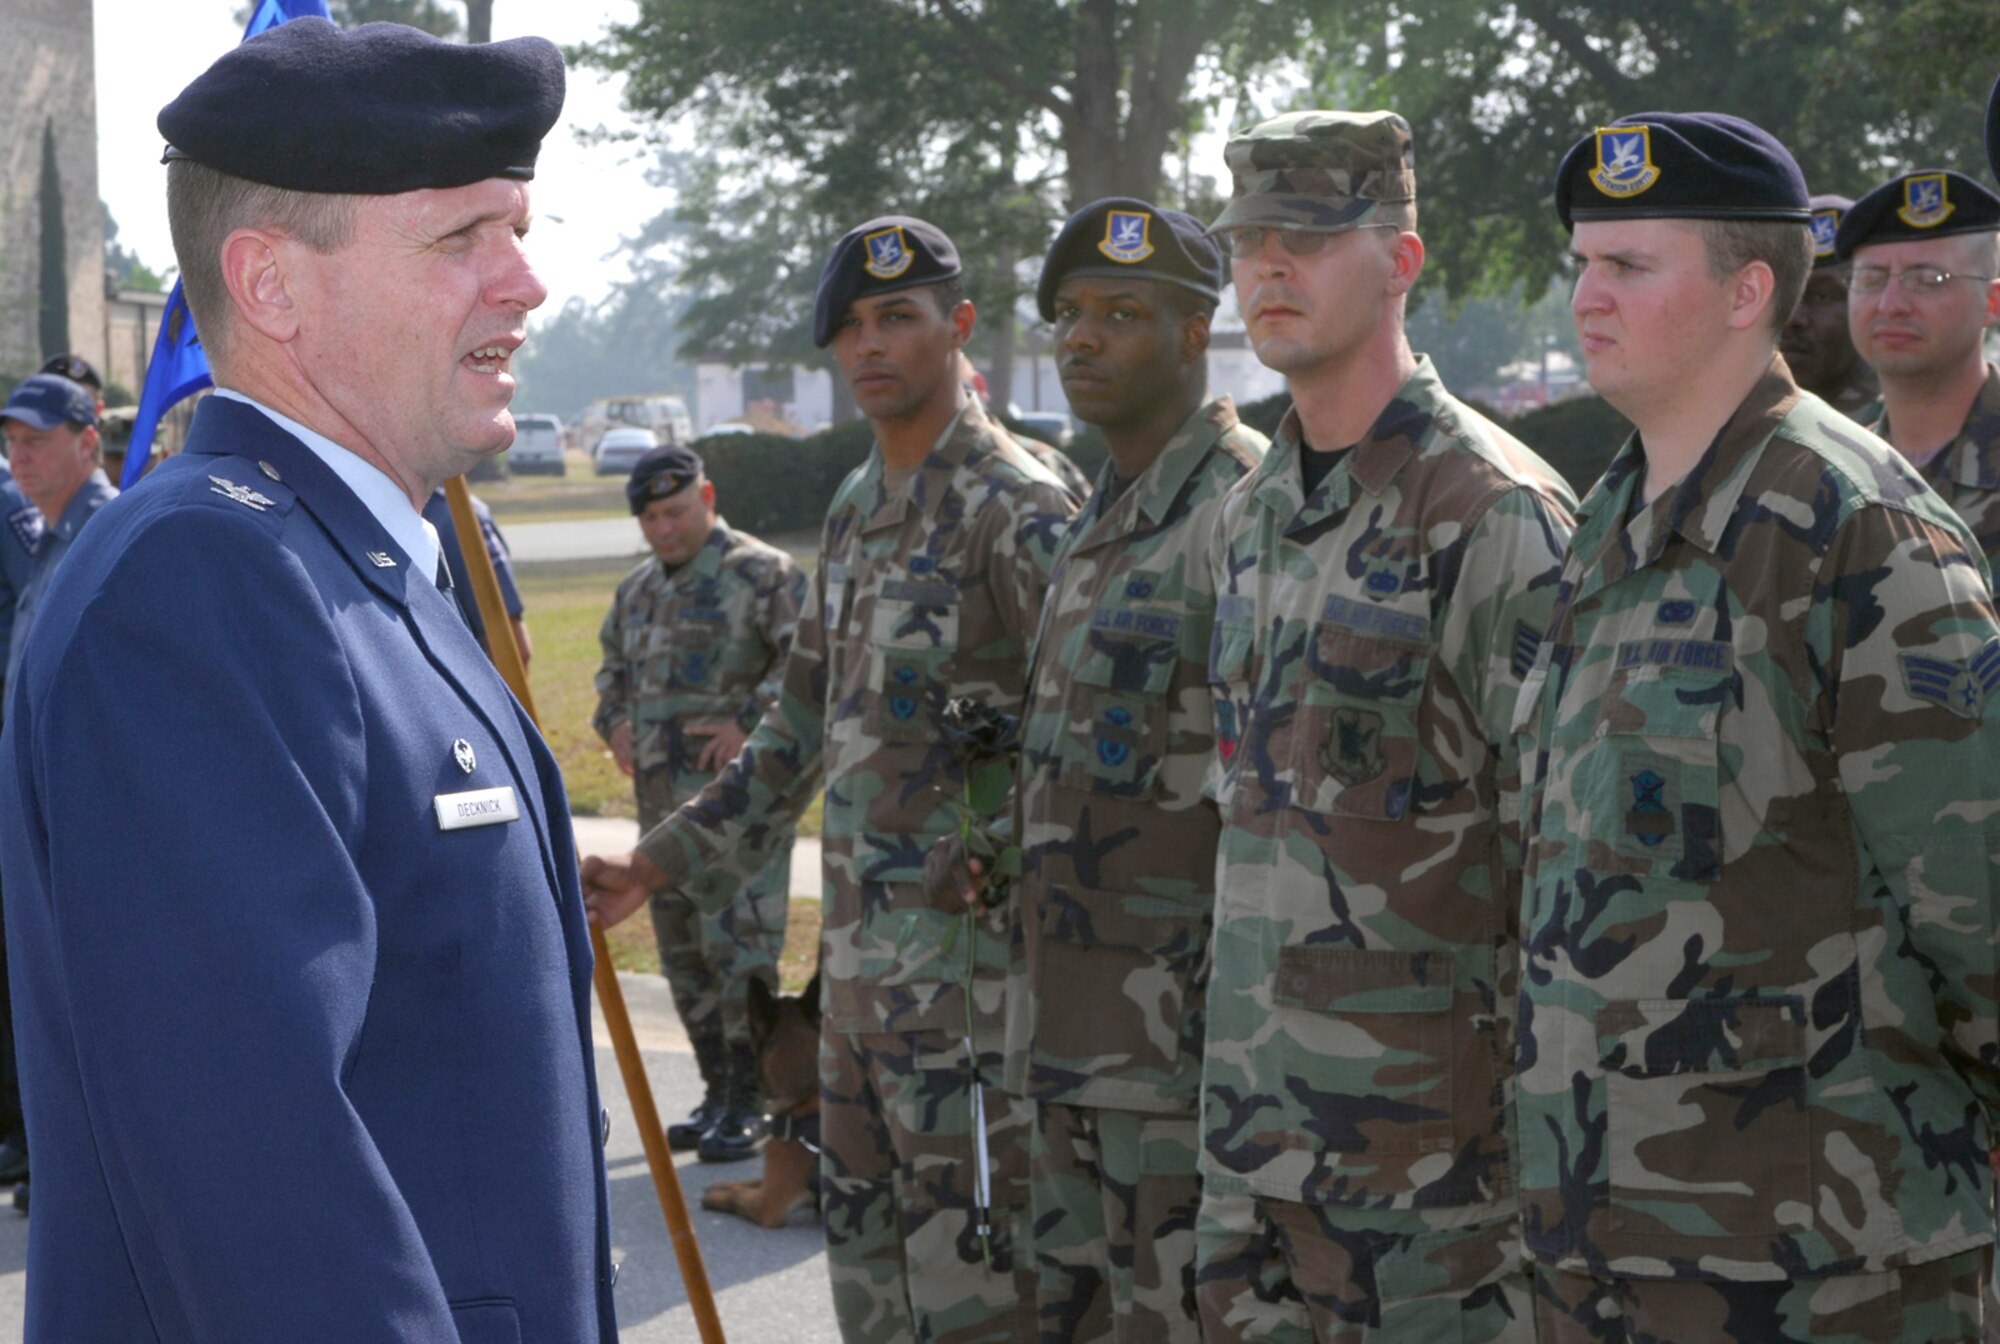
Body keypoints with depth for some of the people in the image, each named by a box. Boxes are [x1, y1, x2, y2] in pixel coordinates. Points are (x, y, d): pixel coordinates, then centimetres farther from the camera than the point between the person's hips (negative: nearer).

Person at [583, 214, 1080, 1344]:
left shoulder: (1015, 508, -11)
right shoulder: (856, 510, 16)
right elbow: (806, 726, 23)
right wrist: (660, 860, 22)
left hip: (967, 957, -9)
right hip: (855, 955, 9)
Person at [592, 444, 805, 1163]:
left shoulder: (765, 574, -6)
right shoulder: (636, 589, 17)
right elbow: (612, 664, 32)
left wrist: (749, 724, -18)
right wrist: (613, 719, 13)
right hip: (661, 794, 8)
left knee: (738, 947, -10)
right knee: (683, 952, 10)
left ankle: (749, 1102, -2)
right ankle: (717, 1091, 20)